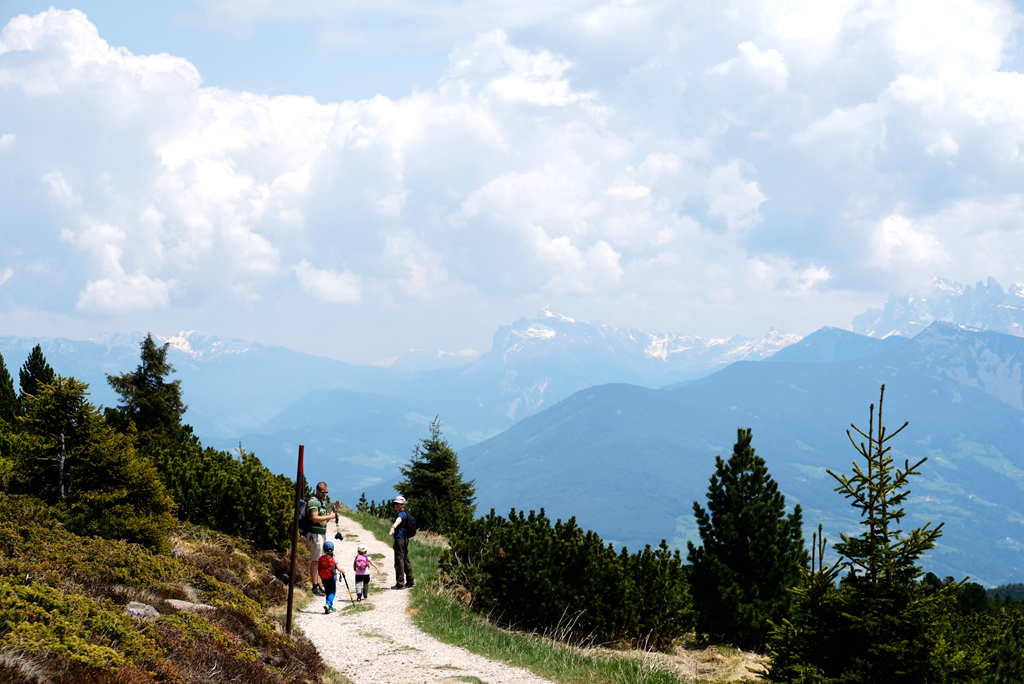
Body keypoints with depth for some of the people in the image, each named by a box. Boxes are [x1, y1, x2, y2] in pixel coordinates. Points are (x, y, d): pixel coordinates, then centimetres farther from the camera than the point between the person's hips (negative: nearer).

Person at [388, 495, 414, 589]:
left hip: (400, 539, -11)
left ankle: (400, 584, -9)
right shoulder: (401, 514, 22)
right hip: (404, 539, 11)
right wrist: (395, 542, 38)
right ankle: (410, 582, 22)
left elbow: (399, 520, -35)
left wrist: (393, 527, -56)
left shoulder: (402, 514, -11)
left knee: (399, 560, -9)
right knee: (405, 560, 15)